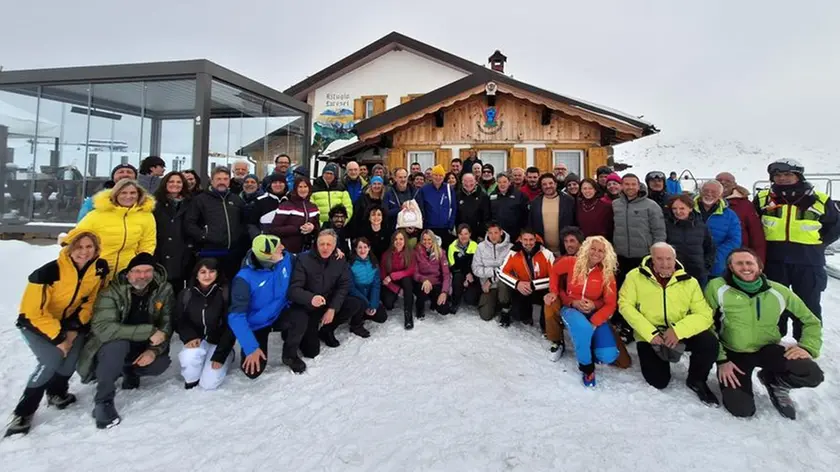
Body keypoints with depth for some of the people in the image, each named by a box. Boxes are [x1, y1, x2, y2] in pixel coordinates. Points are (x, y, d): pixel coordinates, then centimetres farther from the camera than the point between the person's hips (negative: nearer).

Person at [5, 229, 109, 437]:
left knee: (72, 355, -15)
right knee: (52, 360, -22)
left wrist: (75, 328, -10)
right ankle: (23, 412, -2)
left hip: (69, 320, 4)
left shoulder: (100, 268, -16)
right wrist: (58, 337, -22)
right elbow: (34, 311, -23)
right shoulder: (49, 272, -30)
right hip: (35, 322, -4)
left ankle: (57, 392, 16)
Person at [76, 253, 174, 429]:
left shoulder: (164, 290, -13)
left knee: (160, 363, -23)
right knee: (118, 344, -35)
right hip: (110, 344, -3)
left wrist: (155, 349, -25)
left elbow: (167, 324, -8)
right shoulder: (112, 291, -23)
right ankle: (103, 401, -18)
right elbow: (102, 327, -34)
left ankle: (130, 371, 12)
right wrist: (148, 332, -38)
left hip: (142, 347, 3)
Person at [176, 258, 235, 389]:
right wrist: (190, 337, -18)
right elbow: (180, 322, 4)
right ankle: (191, 378, 6)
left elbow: (231, 326, -14)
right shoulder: (186, 295, -7)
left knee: (208, 384, -10)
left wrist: (220, 355, -16)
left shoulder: (225, 293, -17)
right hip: (197, 340, 3)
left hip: (219, 342, -2)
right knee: (188, 357, -30)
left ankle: (227, 357, 20)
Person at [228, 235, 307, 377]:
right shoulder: (245, 278, -30)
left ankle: (290, 355, -2)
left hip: (279, 314, 3)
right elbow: (236, 316, -29)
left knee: (300, 318, -32)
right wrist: (251, 348, -33)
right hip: (256, 325, -2)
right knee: (253, 371, -12)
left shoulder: (286, 258, -17)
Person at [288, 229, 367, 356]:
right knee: (311, 351, -15)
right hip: (307, 307, -4)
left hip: (330, 303, 4)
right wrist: (311, 298, -44)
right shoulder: (303, 259, -17)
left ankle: (326, 330, 2)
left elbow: (343, 287, -5)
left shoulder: (340, 261, -5)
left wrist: (332, 308, -20)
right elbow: (294, 289, -24)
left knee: (356, 304, -19)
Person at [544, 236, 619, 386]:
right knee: (583, 328, -39)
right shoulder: (571, 263, -8)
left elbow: (610, 304, -7)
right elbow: (554, 272, 11)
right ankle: (586, 365, -11)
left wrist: (594, 323, -21)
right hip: (571, 308, -1)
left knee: (608, 356, -19)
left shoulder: (607, 274, -6)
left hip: (594, 312, 2)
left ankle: (587, 344, 16)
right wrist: (554, 292, -2)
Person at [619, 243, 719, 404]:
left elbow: (704, 315, -10)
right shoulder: (636, 276, -11)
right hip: (649, 337, -2)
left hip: (680, 334, 2)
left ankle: (696, 380, 4)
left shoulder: (689, 282, -6)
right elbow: (625, 305, -14)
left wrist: (678, 330, -27)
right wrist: (650, 333, -22)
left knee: (709, 342, -26)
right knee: (658, 382, -8)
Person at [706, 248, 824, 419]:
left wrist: (807, 347, -8)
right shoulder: (717, 287, -16)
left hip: (768, 349, 3)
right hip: (733, 353, -3)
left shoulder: (778, 291, -4)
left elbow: (811, 321, 10)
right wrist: (721, 359, -13)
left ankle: (773, 381, 12)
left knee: (812, 375, -25)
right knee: (741, 409, -17)